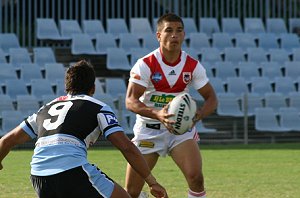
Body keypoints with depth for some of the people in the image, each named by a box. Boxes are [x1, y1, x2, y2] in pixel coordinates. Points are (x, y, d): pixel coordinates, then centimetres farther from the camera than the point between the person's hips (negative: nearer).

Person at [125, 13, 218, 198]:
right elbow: (130, 101, -21)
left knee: (195, 177, -21)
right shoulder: (145, 65, -14)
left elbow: (211, 98, 1)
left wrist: (198, 114, -23)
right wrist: (157, 114, -39)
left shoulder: (193, 65, -6)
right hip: (149, 128, -1)